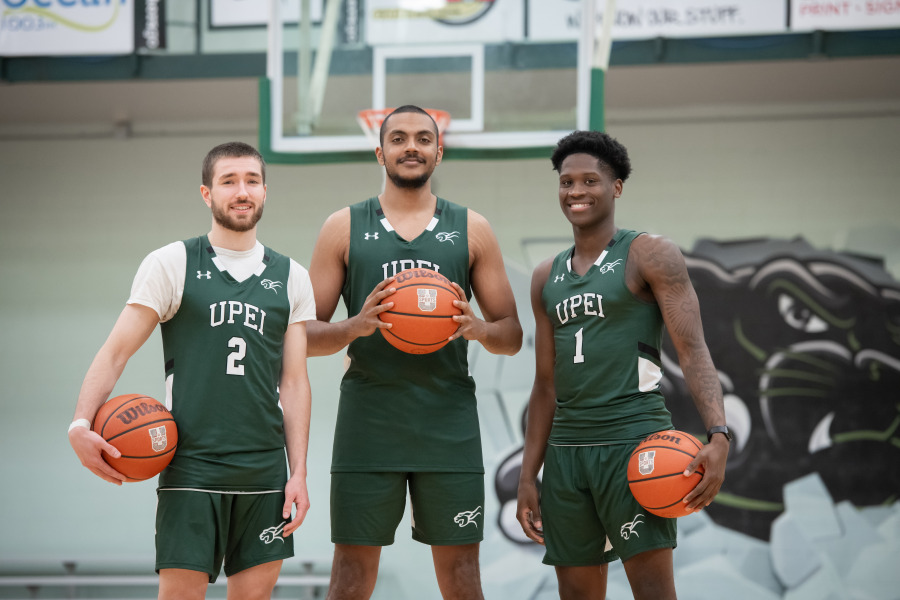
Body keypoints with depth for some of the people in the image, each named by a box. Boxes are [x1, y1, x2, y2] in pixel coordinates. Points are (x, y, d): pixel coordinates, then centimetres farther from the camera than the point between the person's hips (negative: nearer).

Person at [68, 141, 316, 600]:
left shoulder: (290, 278, 11)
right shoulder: (171, 264, 2)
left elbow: (293, 381, 10)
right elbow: (116, 352, -1)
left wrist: (298, 473, 3)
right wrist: (81, 424, -16)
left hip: (264, 470, 3)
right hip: (191, 464, -3)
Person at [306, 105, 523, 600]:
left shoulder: (471, 230, 10)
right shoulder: (343, 228, 8)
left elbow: (512, 336, 10)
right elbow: (306, 336, 6)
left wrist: (479, 328, -13)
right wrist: (355, 326, -15)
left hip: (448, 423, 1)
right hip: (368, 421, -1)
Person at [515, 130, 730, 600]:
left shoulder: (649, 256, -1)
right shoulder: (547, 278, 17)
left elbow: (692, 350, -10)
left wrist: (718, 435, -24)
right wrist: (528, 476, 14)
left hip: (633, 436, -6)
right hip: (567, 449, 6)